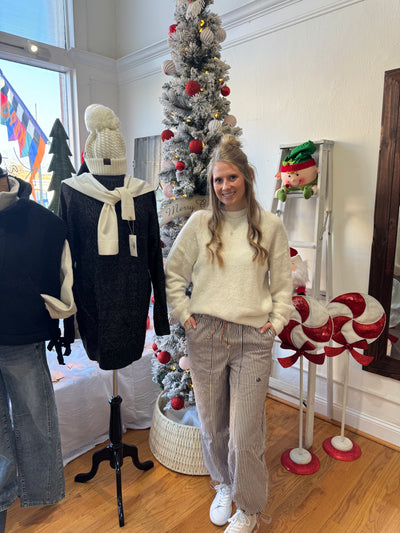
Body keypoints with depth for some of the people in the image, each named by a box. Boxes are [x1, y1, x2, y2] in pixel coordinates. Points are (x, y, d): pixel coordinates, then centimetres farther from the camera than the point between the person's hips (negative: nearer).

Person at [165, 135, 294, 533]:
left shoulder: (270, 226, 2)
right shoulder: (200, 223, 2)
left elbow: (283, 283, 9)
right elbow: (172, 273, 8)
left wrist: (277, 321, 0)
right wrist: (183, 313, 1)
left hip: (253, 339, -1)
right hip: (205, 336, 2)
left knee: (245, 433, 5)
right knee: (212, 424, 16)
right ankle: (223, 485, 47)